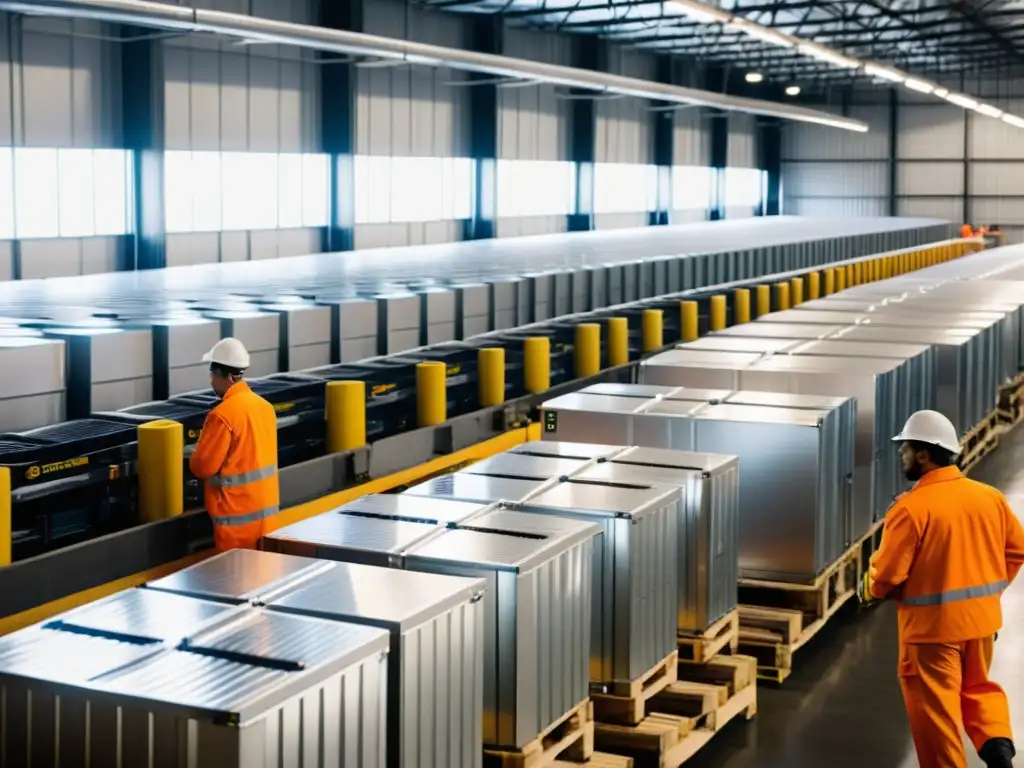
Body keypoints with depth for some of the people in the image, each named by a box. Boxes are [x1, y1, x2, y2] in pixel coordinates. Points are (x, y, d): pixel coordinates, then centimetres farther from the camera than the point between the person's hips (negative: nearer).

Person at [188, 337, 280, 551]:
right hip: (265, 508, 8)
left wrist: (194, 458, 6)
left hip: (238, 514, -7)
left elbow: (202, 467, -14)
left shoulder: (223, 414, -19)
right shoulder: (264, 406, 6)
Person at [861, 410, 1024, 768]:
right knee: (977, 686, 24)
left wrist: (869, 589, 5)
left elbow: (887, 573, -17)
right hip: (982, 617, 6)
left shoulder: (911, 507, -19)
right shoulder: (989, 496, 0)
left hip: (932, 623, -6)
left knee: (935, 706, 8)